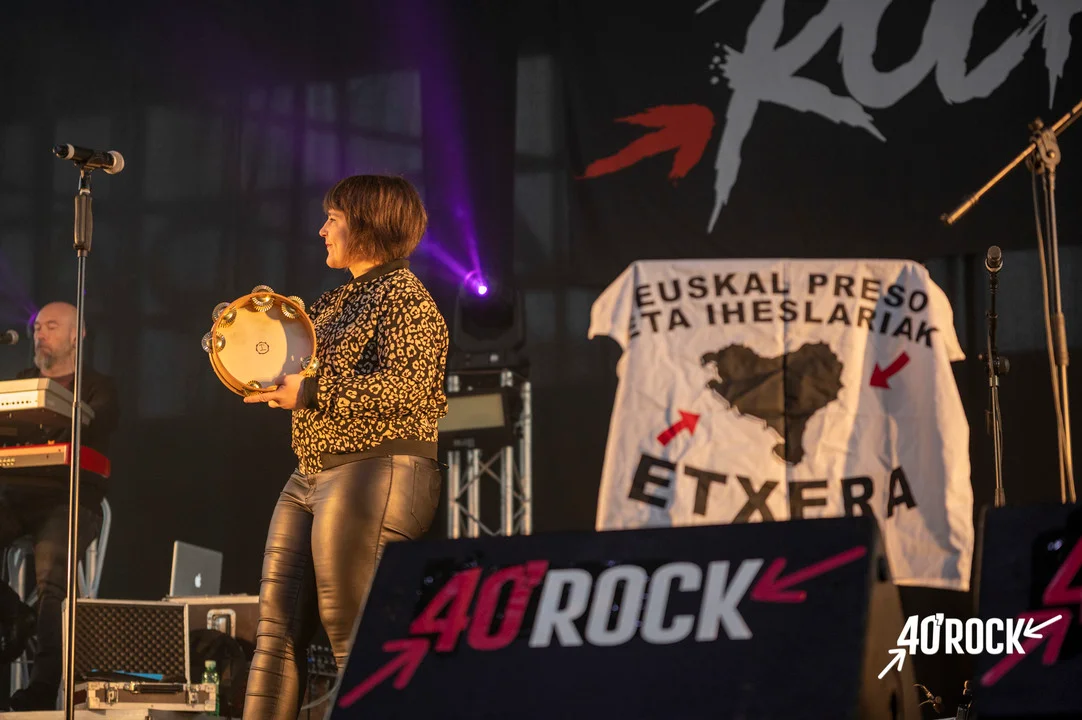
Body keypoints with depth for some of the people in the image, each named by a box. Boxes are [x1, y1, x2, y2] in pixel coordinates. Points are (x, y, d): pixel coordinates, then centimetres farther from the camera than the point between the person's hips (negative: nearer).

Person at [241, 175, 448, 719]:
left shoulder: (404, 295, -6)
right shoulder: (335, 301, 22)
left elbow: (408, 385, -20)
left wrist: (310, 394, -20)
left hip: (374, 474, -9)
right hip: (310, 476, 9)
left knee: (353, 640, -10)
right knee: (276, 630, 5)